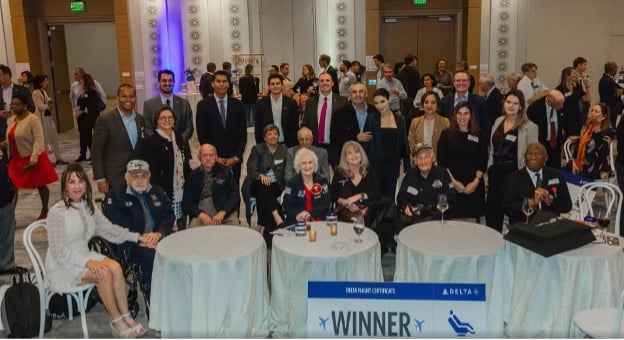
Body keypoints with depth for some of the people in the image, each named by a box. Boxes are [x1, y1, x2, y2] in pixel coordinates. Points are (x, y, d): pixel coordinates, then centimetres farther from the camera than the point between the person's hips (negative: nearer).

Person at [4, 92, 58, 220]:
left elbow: (39, 140, -21)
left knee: (40, 185, 8)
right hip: (17, 159, 6)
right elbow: (11, 138, 20)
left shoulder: (33, 119, -15)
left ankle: (44, 212, 21)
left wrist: (34, 158, -28)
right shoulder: (11, 119, 8)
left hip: (33, 158, -6)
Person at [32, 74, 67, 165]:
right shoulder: (35, 93, -14)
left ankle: (58, 159, 18)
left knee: (55, 139, 11)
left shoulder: (44, 91, 12)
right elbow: (42, 107, -17)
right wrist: (48, 103, 1)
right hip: (42, 118, -9)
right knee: (45, 140, 0)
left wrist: (47, 102, -7)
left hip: (49, 116, 9)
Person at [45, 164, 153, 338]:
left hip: (84, 256, 6)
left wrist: (137, 237, -6)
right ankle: (116, 322, -12)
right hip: (62, 266, -6)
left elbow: (109, 229, 5)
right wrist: (88, 262, -30)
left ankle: (126, 316, -14)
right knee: (104, 273, -27)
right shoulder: (57, 211, -17)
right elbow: (60, 251, -20)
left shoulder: (89, 207, 5)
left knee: (115, 267, -21)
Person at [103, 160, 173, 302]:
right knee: (149, 254, -35)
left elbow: (169, 216, 10)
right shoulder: (115, 196, 4)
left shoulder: (157, 192, 18)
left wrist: (159, 233, -11)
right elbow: (115, 226, -6)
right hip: (132, 243, -4)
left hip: (158, 237, 4)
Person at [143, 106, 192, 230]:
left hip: (182, 191, 6)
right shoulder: (151, 142, -7)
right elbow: (151, 170, -11)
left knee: (182, 225, 14)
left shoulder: (180, 140, 13)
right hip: (164, 191, -6)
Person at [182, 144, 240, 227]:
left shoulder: (226, 171, 8)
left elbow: (234, 196, 1)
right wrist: (201, 215, -12)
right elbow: (186, 202, 7)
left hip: (225, 212, 0)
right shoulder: (193, 175, 10)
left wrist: (222, 213, -15)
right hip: (201, 212, 0)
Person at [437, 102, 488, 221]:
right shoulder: (446, 134, 4)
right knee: (453, 218, -5)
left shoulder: (480, 136, 7)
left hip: (474, 185, 1)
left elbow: (483, 162, 4)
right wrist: (453, 181, -9)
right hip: (451, 185, -1)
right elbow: (441, 161, -1)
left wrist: (476, 182, -7)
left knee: (473, 219, 0)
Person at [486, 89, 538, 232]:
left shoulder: (529, 127, -8)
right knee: (491, 211, 11)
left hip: (514, 174, -5)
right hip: (496, 173, 5)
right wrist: (489, 171, 13)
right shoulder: (498, 121, 9)